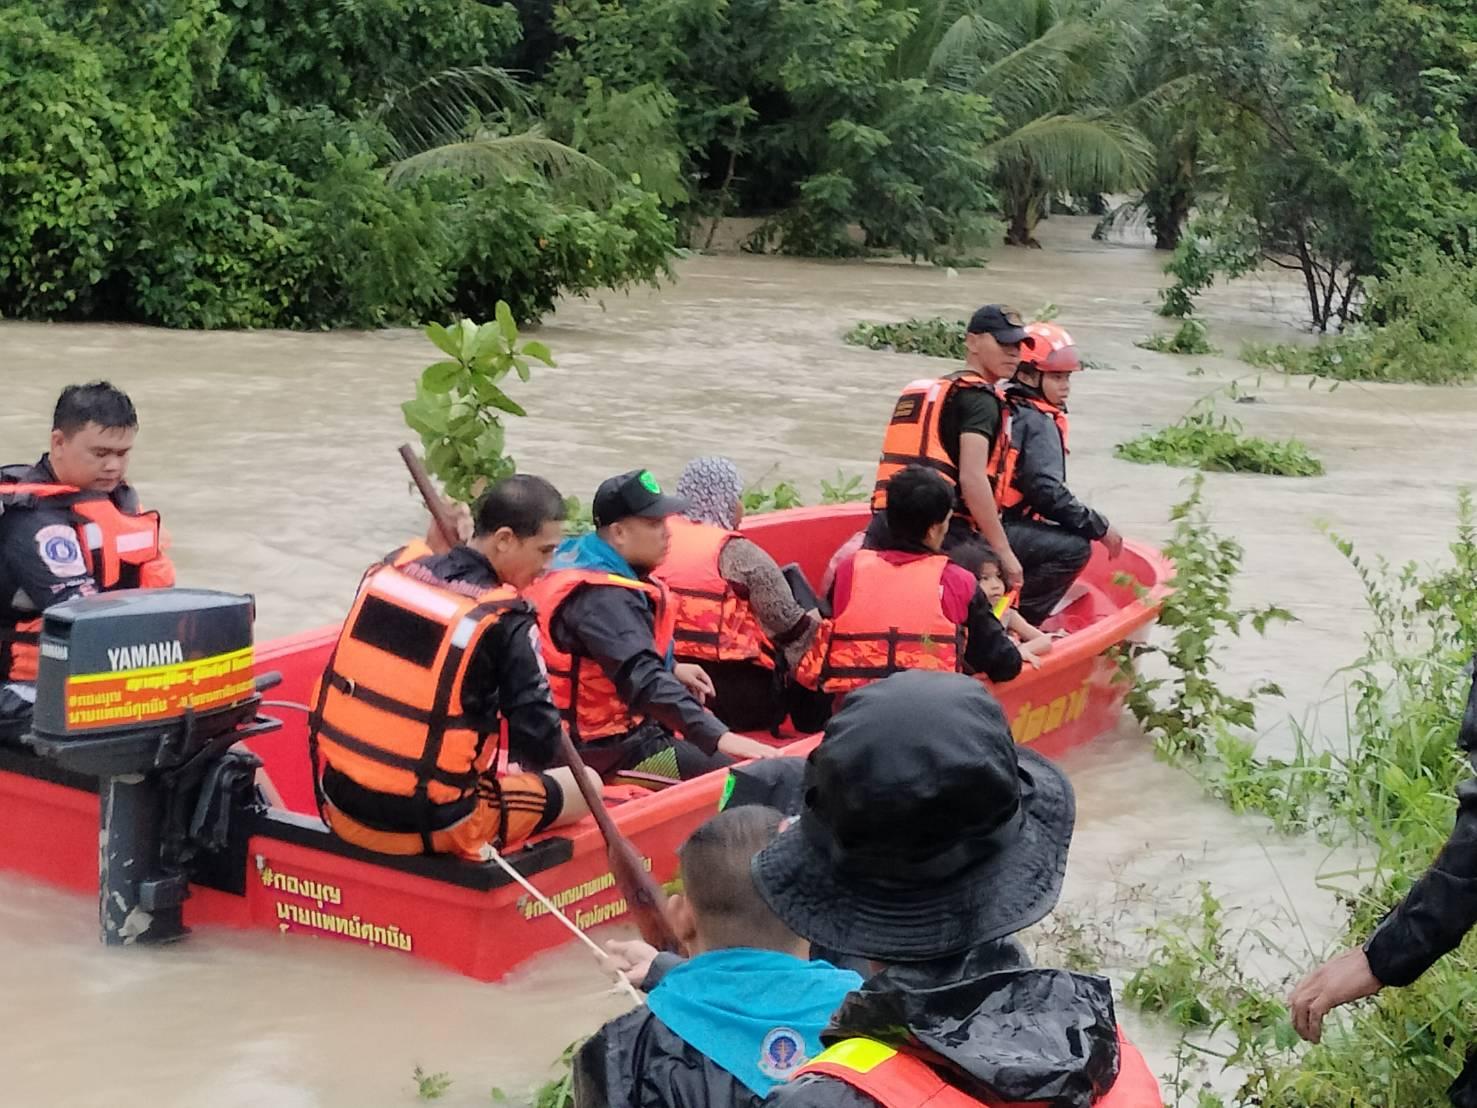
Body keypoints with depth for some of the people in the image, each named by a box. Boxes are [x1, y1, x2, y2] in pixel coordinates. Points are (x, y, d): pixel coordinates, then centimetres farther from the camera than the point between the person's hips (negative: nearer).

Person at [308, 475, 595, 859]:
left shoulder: (391, 569, 0)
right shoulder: (504, 622, -17)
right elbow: (540, 749, -14)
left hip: (341, 805, 7)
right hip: (432, 825, -6)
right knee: (584, 785, 13)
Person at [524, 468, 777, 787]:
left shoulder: (578, 556, 5)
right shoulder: (602, 599, -27)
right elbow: (643, 681, -38)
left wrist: (672, 668, 16)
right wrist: (718, 737, -43)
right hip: (608, 751, -11)